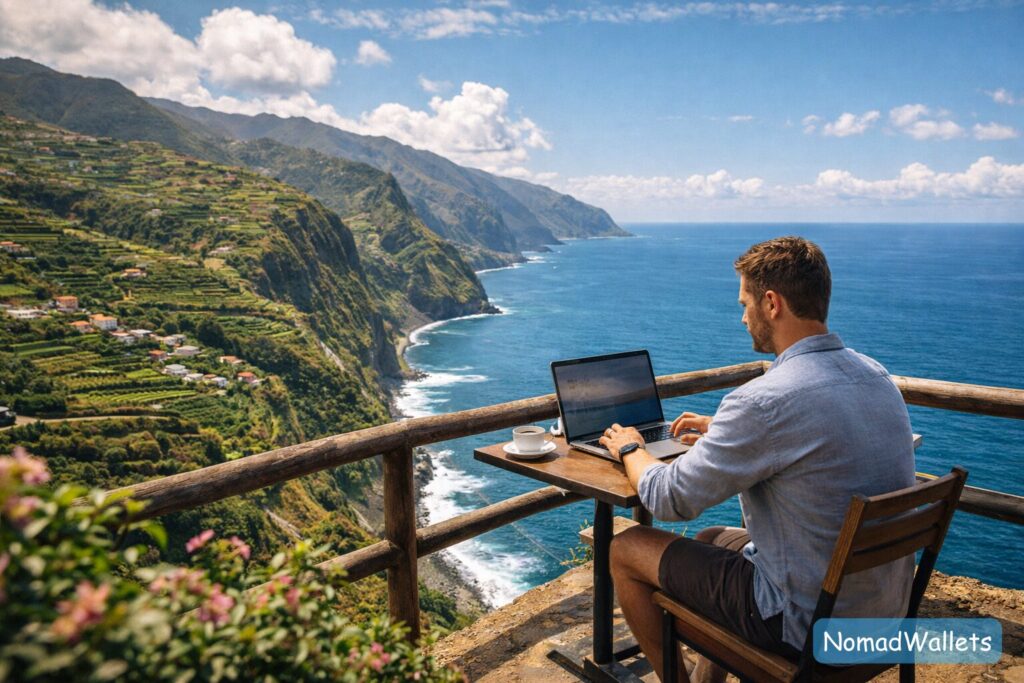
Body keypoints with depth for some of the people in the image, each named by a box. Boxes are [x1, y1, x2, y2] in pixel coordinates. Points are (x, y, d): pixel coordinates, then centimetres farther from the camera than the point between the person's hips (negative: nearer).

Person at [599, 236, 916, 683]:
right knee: (712, 540, 29)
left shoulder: (764, 400, -28)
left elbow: (669, 500, -18)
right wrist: (724, 433, 20)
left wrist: (630, 449, 2)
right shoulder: (877, 376, -1)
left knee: (626, 549, 6)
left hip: (806, 626, -8)